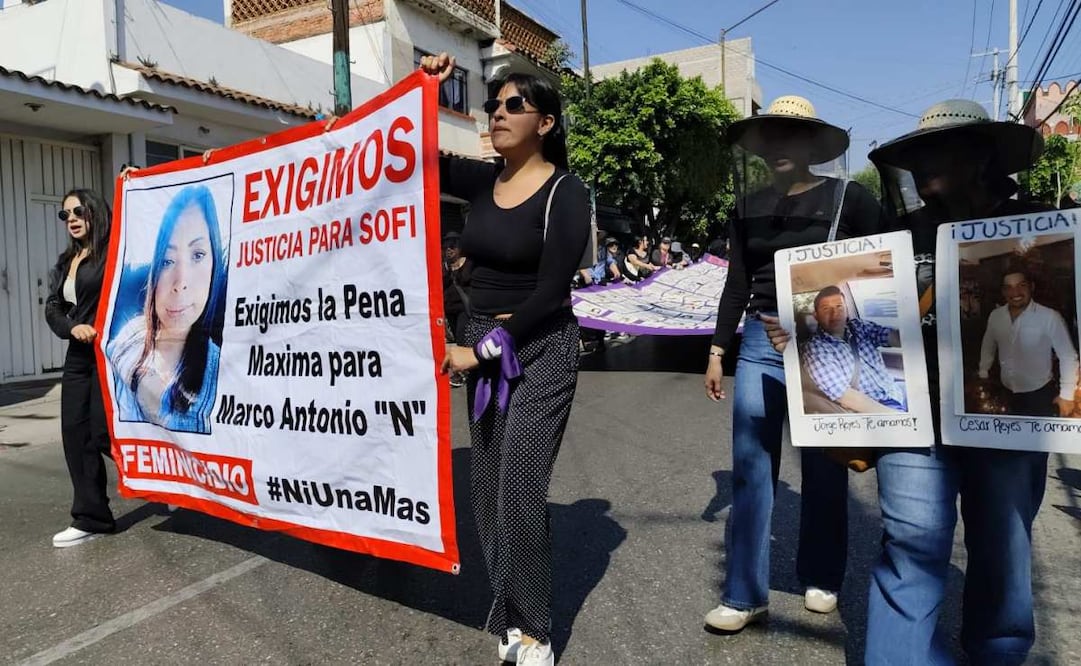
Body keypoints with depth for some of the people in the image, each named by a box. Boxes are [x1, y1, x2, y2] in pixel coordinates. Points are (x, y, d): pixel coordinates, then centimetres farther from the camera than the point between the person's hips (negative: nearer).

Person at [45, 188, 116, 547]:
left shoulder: (114, 251, -6)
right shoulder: (64, 262, 16)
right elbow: (52, 308, 11)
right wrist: (72, 327, -9)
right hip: (78, 357, 8)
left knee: (105, 434, -8)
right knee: (75, 434, 7)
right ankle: (91, 518, 16)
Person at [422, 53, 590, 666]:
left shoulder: (566, 192, -10)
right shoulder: (481, 181, 6)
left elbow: (551, 292, -15)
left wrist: (483, 348, -15)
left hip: (542, 349, -6)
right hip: (484, 345, 6)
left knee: (520, 491, -8)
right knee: (488, 490, 9)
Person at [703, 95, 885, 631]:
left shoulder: (849, 199, -1)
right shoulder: (749, 206, 9)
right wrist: (717, 351, 9)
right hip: (761, 343, 3)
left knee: (823, 467, 9)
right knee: (750, 466, 0)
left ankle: (821, 579, 28)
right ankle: (744, 594, 8)